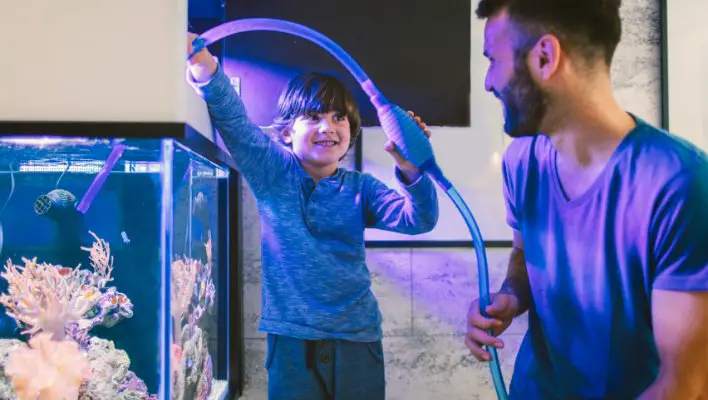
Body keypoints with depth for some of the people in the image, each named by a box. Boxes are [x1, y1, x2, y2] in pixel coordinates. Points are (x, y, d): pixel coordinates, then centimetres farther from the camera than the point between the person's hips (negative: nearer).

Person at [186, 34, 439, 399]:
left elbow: (418, 219, -8)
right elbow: (232, 118, -12)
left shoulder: (360, 188, 4)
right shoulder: (271, 172, 0)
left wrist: (410, 168, -27)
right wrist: (204, 67, -31)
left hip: (357, 335, 2)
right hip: (292, 336, -1)